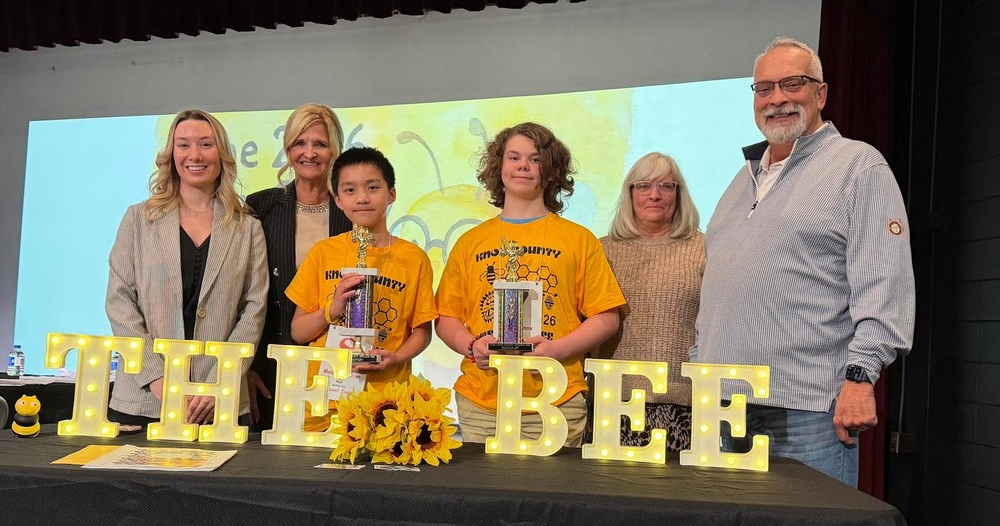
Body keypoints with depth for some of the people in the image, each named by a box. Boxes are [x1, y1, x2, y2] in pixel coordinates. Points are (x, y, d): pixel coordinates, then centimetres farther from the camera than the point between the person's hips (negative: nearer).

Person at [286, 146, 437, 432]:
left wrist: (396, 358, -14)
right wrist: (332, 310, -12)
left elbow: (422, 331, 5)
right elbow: (297, 331, 6)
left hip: (385, 399, -1)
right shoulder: (323, 252, 5)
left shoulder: (414, 258, 2)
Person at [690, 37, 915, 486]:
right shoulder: (745, 177, 21)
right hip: (723, 401, 7)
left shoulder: (859, 166, 0)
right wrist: (697, 367, 18)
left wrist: (860, 376, -19)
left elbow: (884, 285, -11)